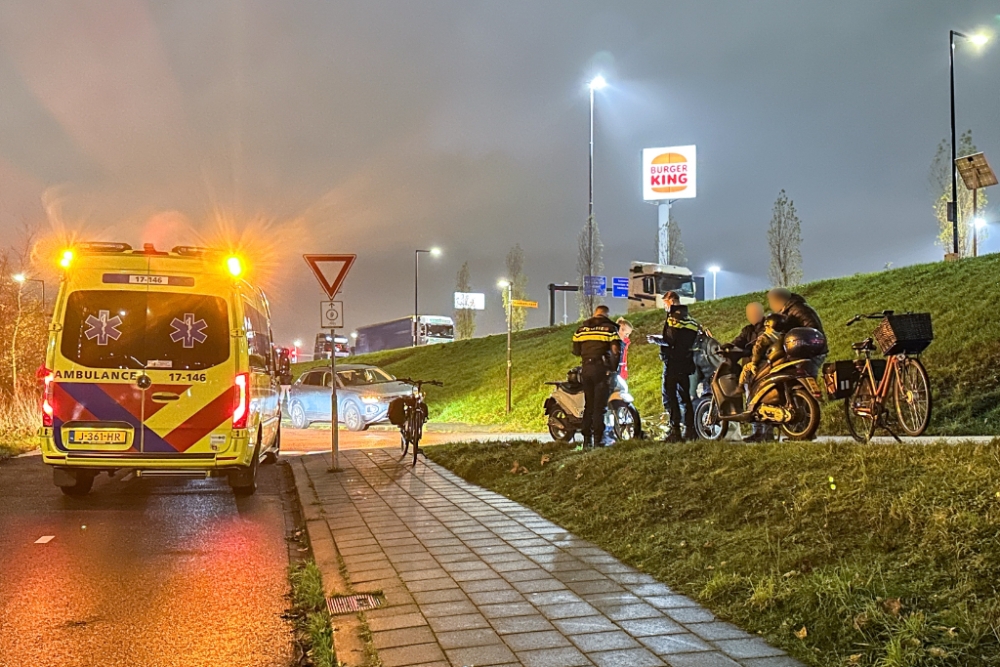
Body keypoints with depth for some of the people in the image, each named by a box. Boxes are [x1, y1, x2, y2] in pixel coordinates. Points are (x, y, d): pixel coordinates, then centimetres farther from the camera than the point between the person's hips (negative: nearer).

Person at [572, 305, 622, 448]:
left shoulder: (582, 328, 12)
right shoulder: (610, 328, 0)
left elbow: (576, 350, 11)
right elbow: (616, 350, -9)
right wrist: (615, 367, 3)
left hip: (586, 368, 4)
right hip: (602, 368, -4)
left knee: (588, 404, 11)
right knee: (600, 405, -3)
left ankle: (587, 438, 11)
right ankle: (598, 438, -6)